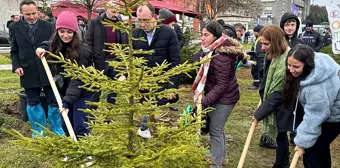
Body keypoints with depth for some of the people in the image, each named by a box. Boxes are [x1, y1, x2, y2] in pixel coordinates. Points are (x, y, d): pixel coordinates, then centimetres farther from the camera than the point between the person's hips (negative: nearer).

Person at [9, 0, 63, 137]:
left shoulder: (48, 26, 1)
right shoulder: (15, 28, 4)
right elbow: (14, 51, 8)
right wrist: (16, 66, -6)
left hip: (47, 70, -1)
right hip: (28, 72, 1)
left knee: (54, 101, 3)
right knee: (33, 103, 10)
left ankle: (57, 131, 18)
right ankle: (39, 131, 25)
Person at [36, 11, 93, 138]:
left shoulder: (81, 51, -23)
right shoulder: (54, 47, -3)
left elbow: (77, 79, -27)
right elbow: (46, 45, 22)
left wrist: (67, 101, -35)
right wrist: (42, 48, -3)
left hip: (81, 93, -6)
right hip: (64, 91, 6)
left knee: (80, 127, -3)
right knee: (66, 126, 13)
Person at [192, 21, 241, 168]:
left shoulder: (221, 56, -27)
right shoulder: (212, 50, 4)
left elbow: (222, 85, -27)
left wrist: (204, 101, -27)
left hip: (223, 97, -10)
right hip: (218, 95, 10)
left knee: (215, 130, 0)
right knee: (217, 127, 23)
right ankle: (221, 153, 43)